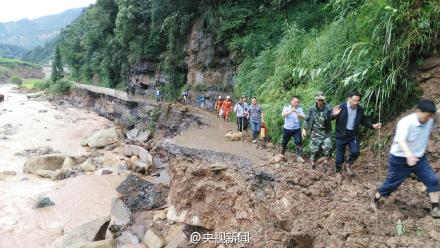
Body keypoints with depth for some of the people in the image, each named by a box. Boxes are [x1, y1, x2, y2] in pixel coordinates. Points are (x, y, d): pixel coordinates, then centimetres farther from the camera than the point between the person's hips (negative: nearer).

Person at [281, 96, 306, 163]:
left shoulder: (300, 109, 1)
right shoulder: (286, 108, -4)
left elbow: (303, 117, -12)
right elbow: (283, 115, -21)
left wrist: (297, 113, -29)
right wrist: (291, 111, -35)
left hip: (296, 129, 0)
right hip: (287, 129, 0)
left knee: (299, 142, -13)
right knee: (284, 142, 13)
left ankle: (299, 157, -7)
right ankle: (282, 154, 37)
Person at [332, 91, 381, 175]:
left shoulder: (360, 109, 2)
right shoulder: (341, 107, -12)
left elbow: (364, 121, 16)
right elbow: (331, 118, -9)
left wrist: (373, 126, 2)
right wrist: (334, 115, -32)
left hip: (353, 135, 3)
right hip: (341, 135, -3)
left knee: (355, 152, -13)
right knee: (340, 155, 5)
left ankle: (348, 165, 17)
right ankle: (338, 172, 24)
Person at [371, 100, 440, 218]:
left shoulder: (430, 122, -5)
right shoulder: (406, 122, -28)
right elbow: (401, 139, -47)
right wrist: (408, 154, -64)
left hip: (420, 158, 6)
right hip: (400, 160, -6)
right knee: (391, 184, 7)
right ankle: (375, 199, 32)